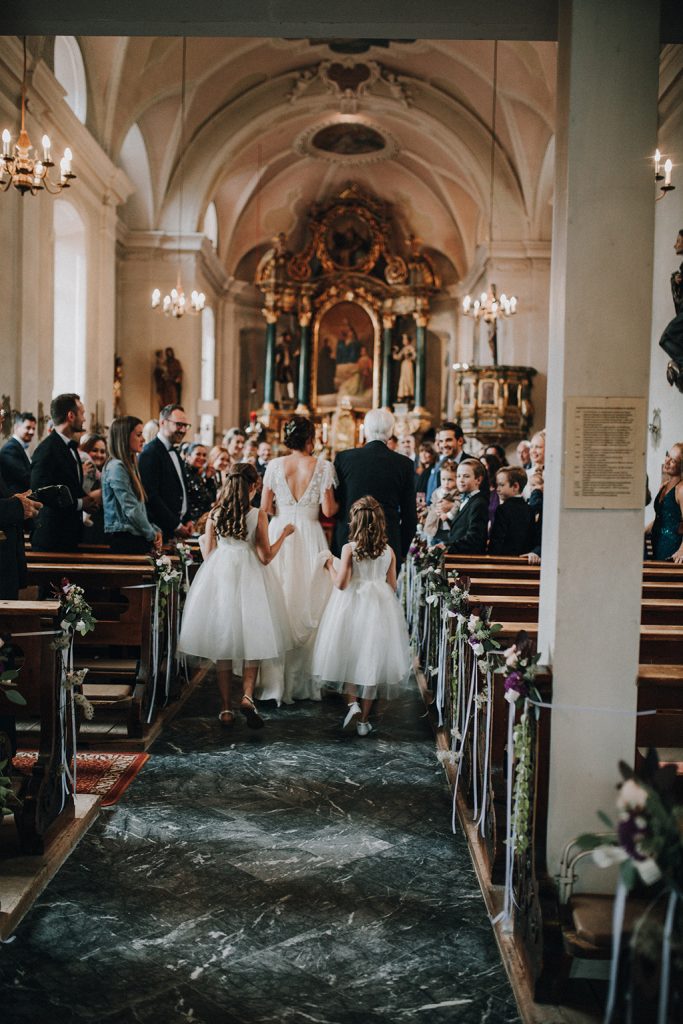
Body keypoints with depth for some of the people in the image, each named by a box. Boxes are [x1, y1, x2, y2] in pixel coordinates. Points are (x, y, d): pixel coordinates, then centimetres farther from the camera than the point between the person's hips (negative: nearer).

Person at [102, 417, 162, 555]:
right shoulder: (116, 467, -12)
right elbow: (131, 509, -16)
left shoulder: (130, 465, 17)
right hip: (124, 539, -9)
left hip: (135, 537, 9)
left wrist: (154, 530, 5)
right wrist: (152, 535, -7)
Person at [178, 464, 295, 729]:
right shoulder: (258, 515, -8)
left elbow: (208, 555, 5)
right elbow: (265, 557, -6)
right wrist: (284, 534, 5)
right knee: (252, 639, 9)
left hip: (218, 577, 3)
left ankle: (226, 707, 12)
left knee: (222, 640, 9)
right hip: (249, 578, -2)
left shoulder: (214, 515, 0)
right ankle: (247, 696, -10)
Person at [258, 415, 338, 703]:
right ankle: (303, 681, 12)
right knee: (309, 606, 7)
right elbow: (328, 510, -7)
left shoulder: (274, 465, -1)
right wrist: (338, 504, 15)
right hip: (310, 538, -1)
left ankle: (275, 682, 8)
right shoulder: (322, 466, -5)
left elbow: (265, 507, 0)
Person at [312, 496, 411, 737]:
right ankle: (364, 720, 14)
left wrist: (330, 566, 1)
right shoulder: (389, 551, -2)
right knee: (371, 659, 9)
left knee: (349, 658, 15)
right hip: (380, 608, 3)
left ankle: (352, 702, -6)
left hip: (353, 606, -2)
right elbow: (393, 586, 3)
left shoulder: (349, 548, -12)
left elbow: (341, 583, -16)